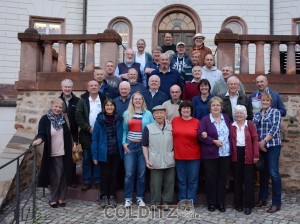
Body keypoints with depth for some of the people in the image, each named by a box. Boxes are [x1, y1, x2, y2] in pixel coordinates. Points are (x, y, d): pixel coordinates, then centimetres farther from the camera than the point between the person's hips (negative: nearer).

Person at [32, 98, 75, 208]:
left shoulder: (63, 119, 5)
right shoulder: (45, 119, -7)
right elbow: (41, 134, -13)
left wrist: (73, 144, 8)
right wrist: (39, 139, -33)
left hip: (65, 153, 4)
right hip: (52, 154, -3)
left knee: (64, 176, 8)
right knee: (55, 177, 0)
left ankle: (61, 198, 20)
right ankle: (53, 199, 17)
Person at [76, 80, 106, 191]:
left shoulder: (104, 99, 2)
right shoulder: (82, 100, 1)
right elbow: (79, 116, -4)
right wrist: (89, 128, -12)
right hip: (87, 134, 0)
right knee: (87, 159, 6)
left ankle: (98, 181, 17)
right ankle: (86, 182, 14)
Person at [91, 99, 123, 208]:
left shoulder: (118, 119, 2)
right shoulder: (99, 120, -6)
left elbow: (122, 135, 5)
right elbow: (95, 138, -5)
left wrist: (123, 150, -4)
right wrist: (95, 155, -8)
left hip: (116, 153, 2)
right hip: (104, 153, -2)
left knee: (114, 175, 10)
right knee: (105, 175, 7)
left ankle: (112, 197, 23)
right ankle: (104, 197, 20)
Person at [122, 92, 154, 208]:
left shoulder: (148, 114, 3)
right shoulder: (126, 114, 7)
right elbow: (124, 130, 7)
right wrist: (124, 143, -3)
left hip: (143, 146, 0)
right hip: (130, 146, 0)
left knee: (141, 173, 5)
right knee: (129, 173, -1)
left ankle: (140, 197, 19)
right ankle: (128, 198, 10)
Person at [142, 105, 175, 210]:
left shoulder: (171, 127, 8)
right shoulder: (148, 128, 2)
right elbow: (144, 145, 3)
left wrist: (175, 155, 6)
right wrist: (147, 160, -3)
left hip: (170, 162, 2)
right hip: (155, 162, -2)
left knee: (169, 183, 8)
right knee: (155, 183, 3)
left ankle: (166, 202, 21)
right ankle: (155, 202, 17)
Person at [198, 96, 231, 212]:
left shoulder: (226, 118, 10)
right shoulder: (205, 119, -4)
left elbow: (230, 133, 16)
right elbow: (200, 135, -11)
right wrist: (213, 141, -19)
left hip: (225, 154, 4)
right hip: (210, 154, -3)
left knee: (222, 178, 9)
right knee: (210, 179, 4)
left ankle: (221, 203, 21)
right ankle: (211, 203, 18)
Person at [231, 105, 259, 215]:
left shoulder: (250, 124, 1)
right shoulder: (231, 126, 5)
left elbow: (255, 139, -3)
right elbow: (230, 141, 3)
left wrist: (256, 154, -9)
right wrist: (230, 154, -5)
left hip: (248, 154, -1)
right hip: (236, 154, 2)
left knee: (248, 179, 2)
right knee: (237, 179, 9)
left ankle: (248, 205, 11)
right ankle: (238, 203, 20)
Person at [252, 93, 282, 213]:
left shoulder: (275, 112, 0)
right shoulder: (256, 115, 13)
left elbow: (275, 128, -11)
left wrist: (264, 141, -15)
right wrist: (258, 143, -5)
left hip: (272, 146, -5)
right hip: (259, 147, 5)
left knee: (273, 173, -7)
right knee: (263, 172, 11)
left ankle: (276, 203, 1)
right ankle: (262, 198, 22)